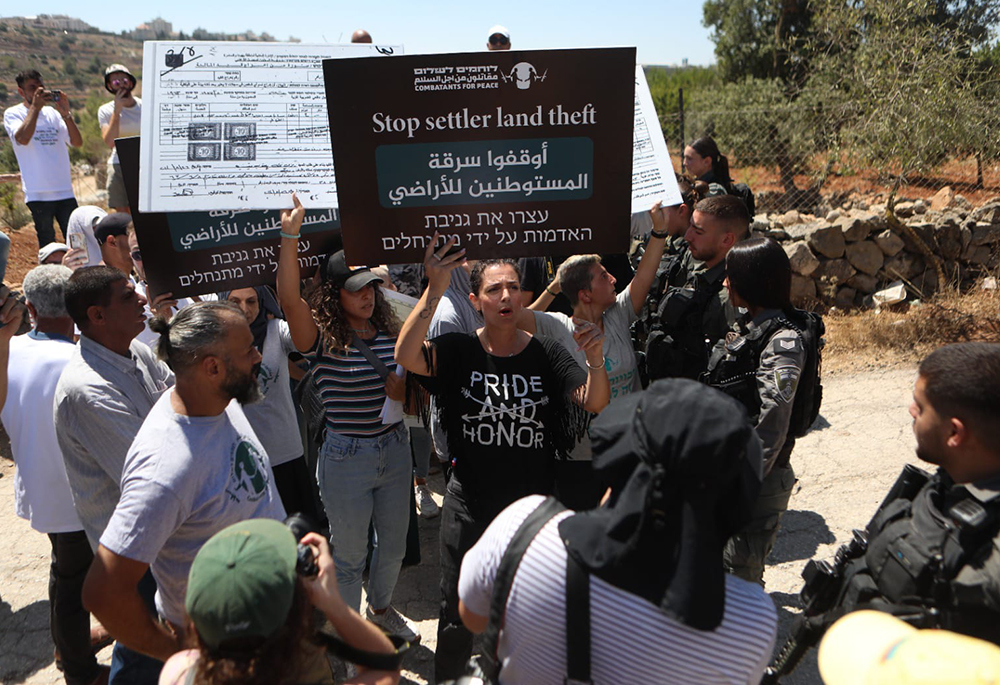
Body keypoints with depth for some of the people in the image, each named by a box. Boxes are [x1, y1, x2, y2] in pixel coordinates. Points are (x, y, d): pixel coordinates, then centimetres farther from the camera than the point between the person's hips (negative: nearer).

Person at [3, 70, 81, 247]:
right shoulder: (13, 114, 4)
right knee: (47, 245, 1)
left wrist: (65, 113, -8)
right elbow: (23, 138, -16)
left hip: (65, 190, 3)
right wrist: (35, 106, -14)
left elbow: (77, 142, 4)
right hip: (38, 192, -3)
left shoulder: (53, 113, 14)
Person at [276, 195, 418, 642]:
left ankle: (381, 608, 51)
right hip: (346, 459, -5)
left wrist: (405, 391, -10)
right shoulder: (323, 340, -13)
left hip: (395, 451, 5)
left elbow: (416, 396, 13)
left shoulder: (389, 333, 3)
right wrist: (290, 237, -39)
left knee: (393, 545, 22)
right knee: (349, 554, 13)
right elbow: (289, 300, -33)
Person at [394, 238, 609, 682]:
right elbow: (406, 356, -26)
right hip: (469, 506, -1)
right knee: (458, 614, 16)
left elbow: (595, 402, -15)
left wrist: (595, 360, -36)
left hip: (534, 506, 1)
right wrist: (435, 291, -37)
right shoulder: (458, 350, -7)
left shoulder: (546, 354, -5)